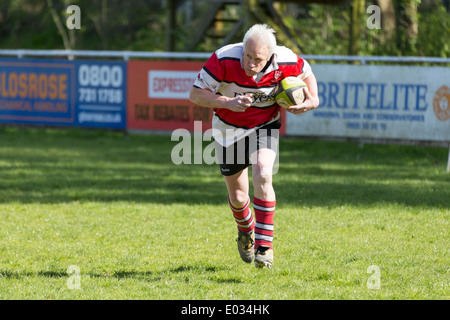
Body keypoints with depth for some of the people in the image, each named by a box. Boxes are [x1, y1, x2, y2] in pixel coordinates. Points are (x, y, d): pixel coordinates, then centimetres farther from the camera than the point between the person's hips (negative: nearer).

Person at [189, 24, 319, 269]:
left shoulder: (285, 61, -22)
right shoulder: (224, 60, -29)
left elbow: (306, 73, 2)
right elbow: (196, 94, -21)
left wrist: (312, 99, -16)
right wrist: (228, 103, -35)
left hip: (265, 126, 0)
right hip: (229, 129, 0)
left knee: (262, 176, -26)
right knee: (237, 195, 7)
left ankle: (264, 244, -17)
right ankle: (245, 232, 43)